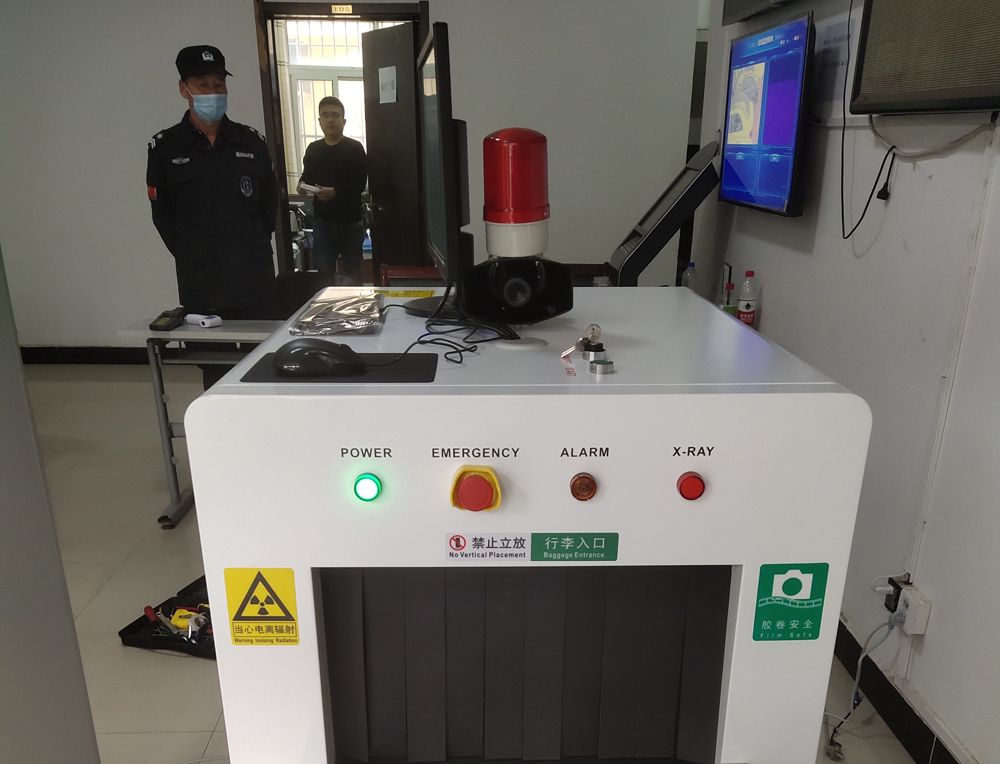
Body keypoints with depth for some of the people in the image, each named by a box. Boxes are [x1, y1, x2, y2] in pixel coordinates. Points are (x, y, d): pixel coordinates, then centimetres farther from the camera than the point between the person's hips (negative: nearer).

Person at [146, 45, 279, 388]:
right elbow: (163, 216, 6)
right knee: (214, 372, 7)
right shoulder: (165, 147, 1)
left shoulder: (252, 141, 5)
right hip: (200, 285, -1)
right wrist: (194, 258, 4)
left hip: (255, 281, 1)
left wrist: (250, 251, 8)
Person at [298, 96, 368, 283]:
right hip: (322, 220, 3)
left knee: (351, 271, 10)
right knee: (322, 271, 1)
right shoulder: (313, 149, 8)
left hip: (350, 221, -3)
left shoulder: (354, 148, -4)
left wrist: (335, 192, -26)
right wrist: (302, 184, -6)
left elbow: (360, 183, -13)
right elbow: (307, 176, 18)